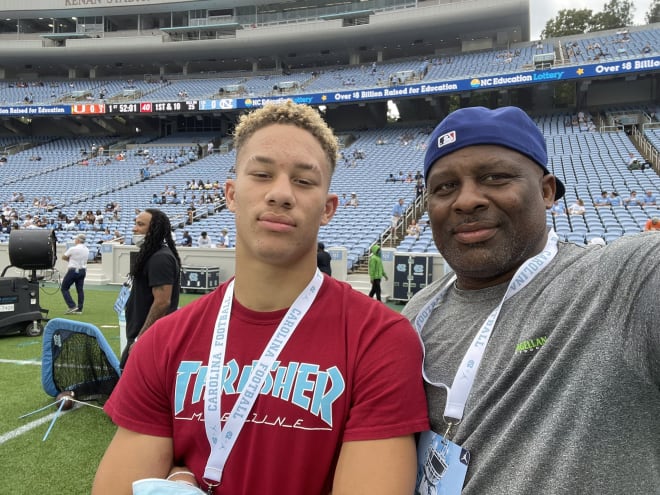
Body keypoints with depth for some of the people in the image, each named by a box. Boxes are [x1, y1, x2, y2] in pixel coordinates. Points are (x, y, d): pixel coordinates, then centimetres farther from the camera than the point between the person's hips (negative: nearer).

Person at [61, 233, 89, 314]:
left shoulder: (73, 249, -14)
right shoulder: (87, 250, 7)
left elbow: (63, 257, -2)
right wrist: (71, 259, 8)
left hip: (73, 270, -7)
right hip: (83, 270, 7)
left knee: (64, 288, 4)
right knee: (80, 289, 9)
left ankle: (72, 306, -6)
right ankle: (79, 309, 9)